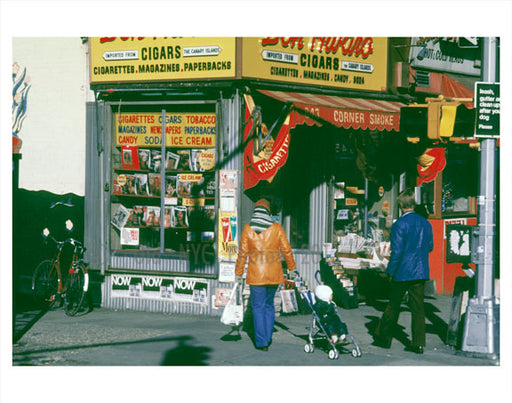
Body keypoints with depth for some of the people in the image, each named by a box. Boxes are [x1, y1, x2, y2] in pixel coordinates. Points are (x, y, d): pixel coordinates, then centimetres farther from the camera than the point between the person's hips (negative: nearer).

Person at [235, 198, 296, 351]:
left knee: (258, 307, 4)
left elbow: (242, 253, -1)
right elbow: (286, 249, 4)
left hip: (255, 274, -2)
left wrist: (238, 272, 8)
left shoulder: (248, 228, -4)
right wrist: (291, 267, 17)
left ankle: (261, 342, 1)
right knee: (269, 305, 18)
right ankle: (268, 338, 22)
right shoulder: (276, 227, -1)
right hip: (274, 274, 2)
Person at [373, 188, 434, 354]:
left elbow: (396, 251, -14)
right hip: (421, 272, 4)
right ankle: (418, 344, 4)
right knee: (418, 308, 5)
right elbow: (430, 247, 13)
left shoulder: (399, 225, -13)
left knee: (393, 305, 9)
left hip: (403, 272, -4)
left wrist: (390, 272, -6)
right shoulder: (426, 223, 4)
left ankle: (383, 337, 20)